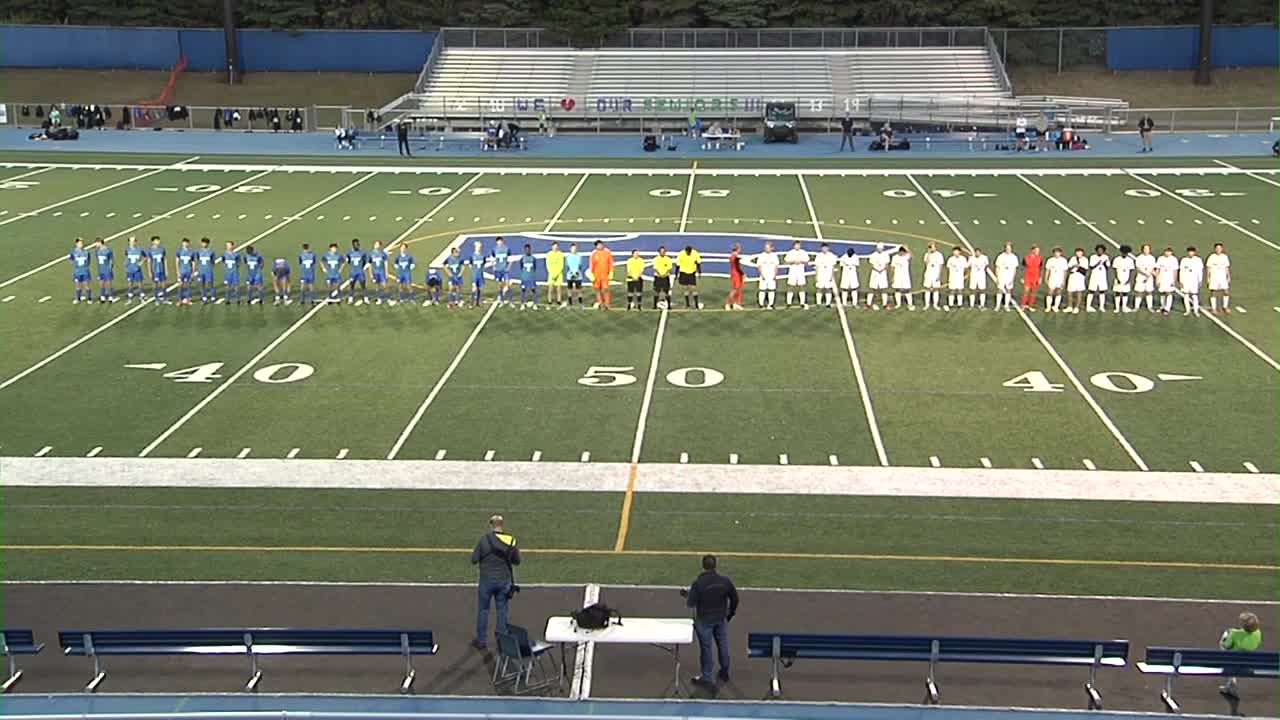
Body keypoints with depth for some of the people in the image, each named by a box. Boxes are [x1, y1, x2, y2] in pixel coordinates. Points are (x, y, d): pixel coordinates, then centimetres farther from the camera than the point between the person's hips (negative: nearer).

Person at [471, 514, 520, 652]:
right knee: (502, 610, 13)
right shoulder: (511, 541, -6)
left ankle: (481, 640, 20)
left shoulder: (484, 539, -13)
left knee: (483, 609, 13)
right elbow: (517, 561, 5)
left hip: (487, 580, -2)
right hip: (504, 580, 2)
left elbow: (474, 559, -9)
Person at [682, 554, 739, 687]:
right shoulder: (725, 581, -8)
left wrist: (686, 595, 6)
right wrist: (731, 613, 19)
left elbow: (691, 603, -15)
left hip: (704, 620, -4)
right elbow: (735, 598, 3)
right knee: (723, 645, 17)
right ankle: (724, 673, 32)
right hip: (721, 619, 4)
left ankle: (706, 677, 16)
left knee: (706, 647, 7)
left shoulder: (698, 583, -21)